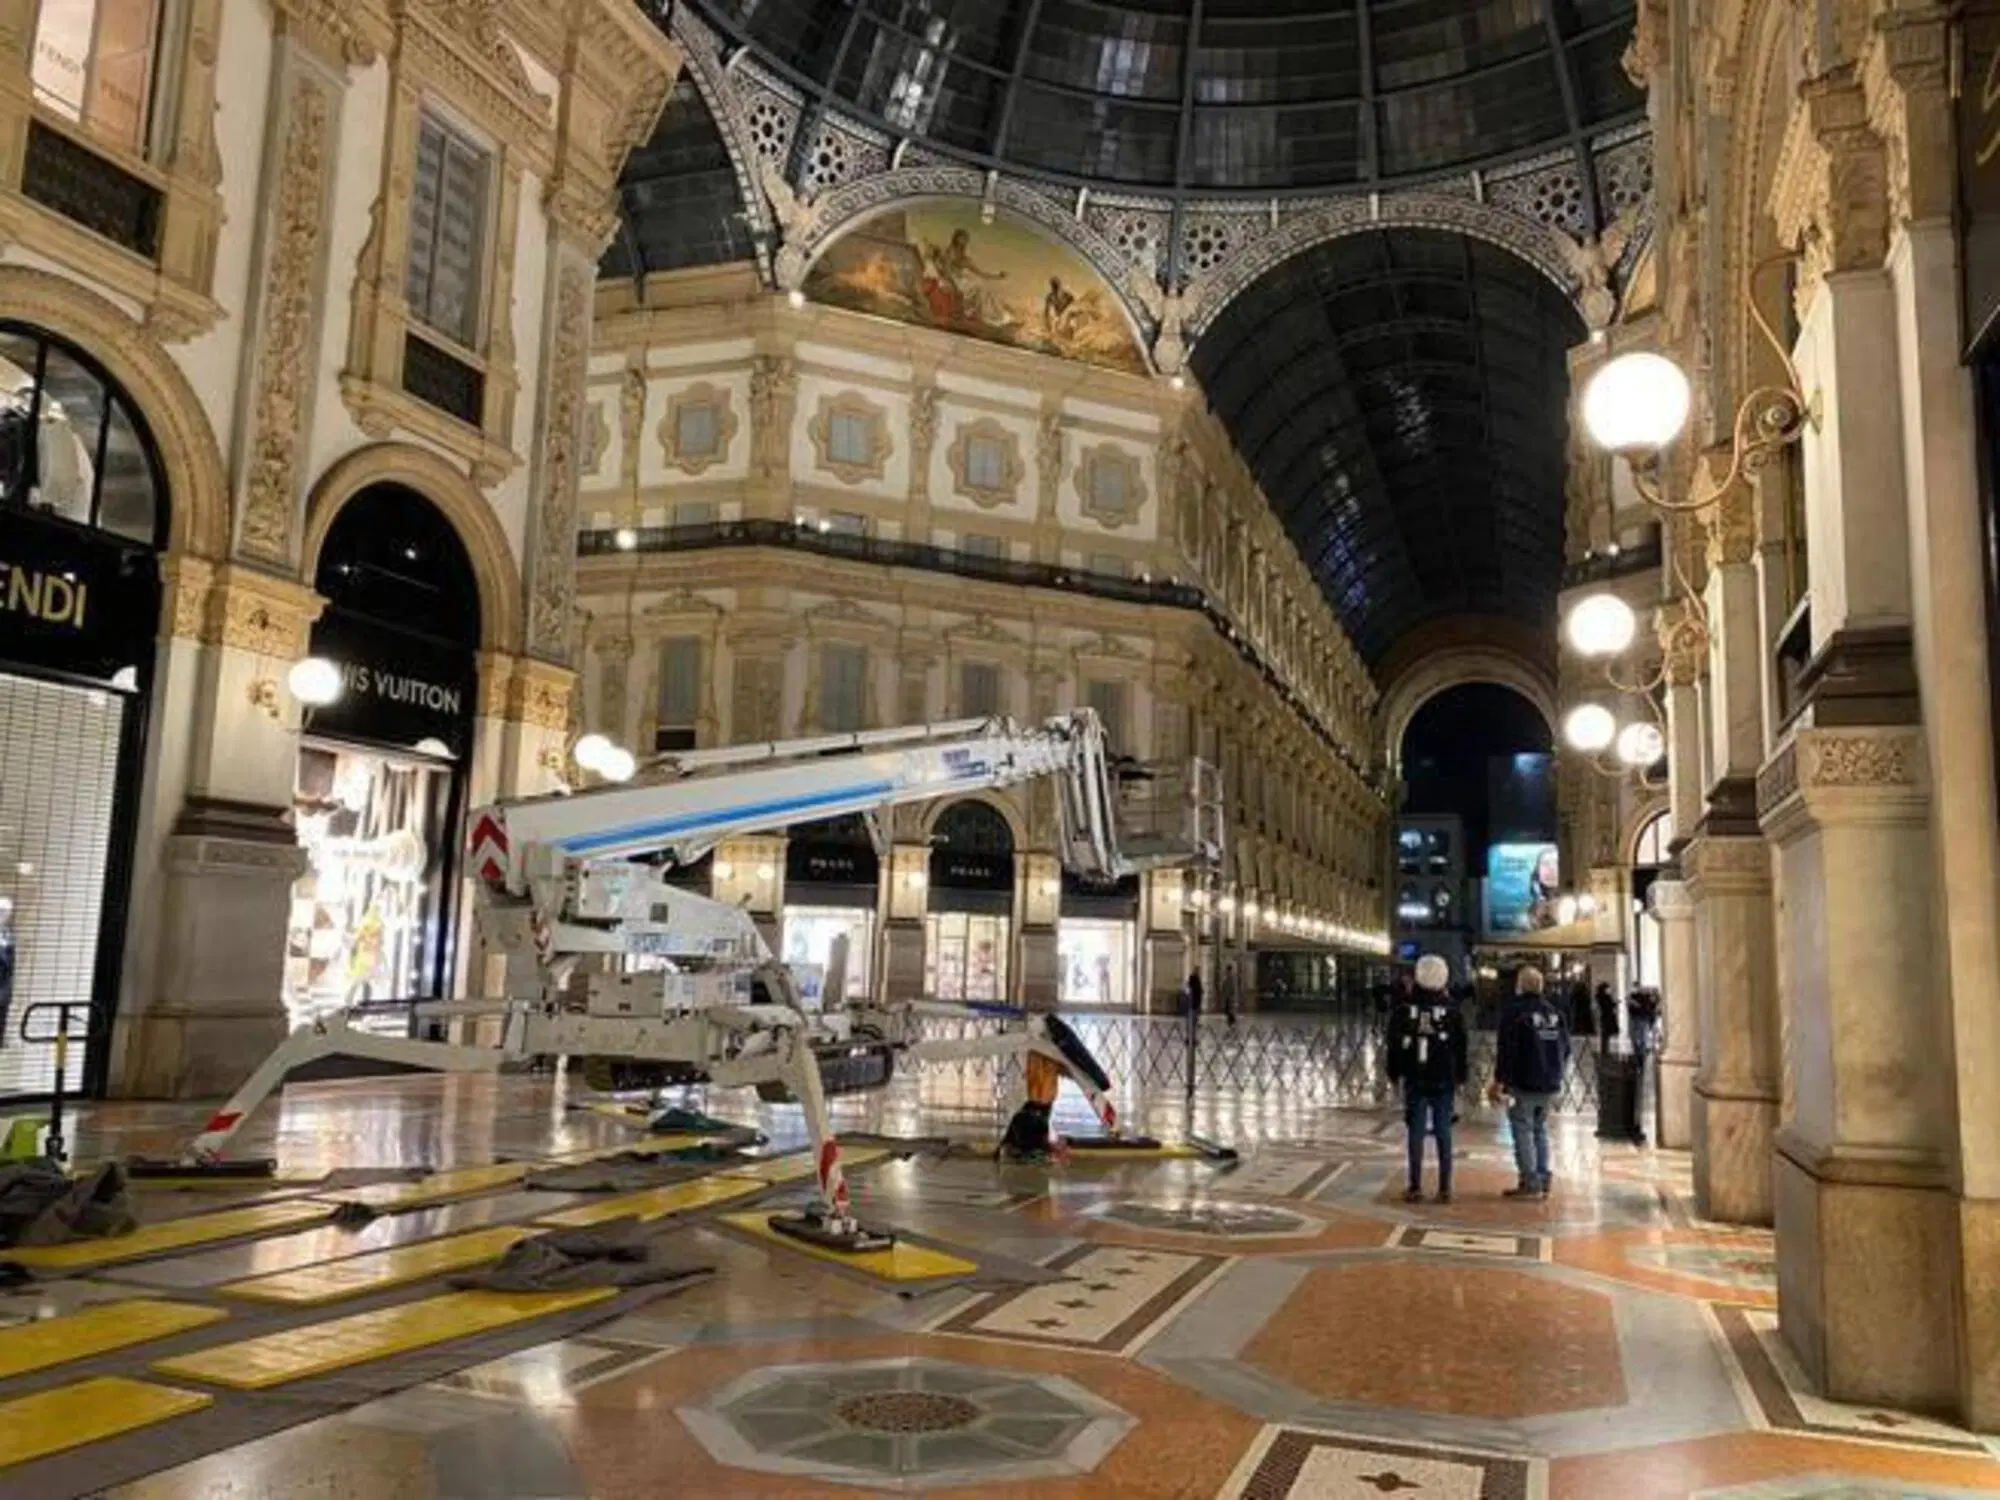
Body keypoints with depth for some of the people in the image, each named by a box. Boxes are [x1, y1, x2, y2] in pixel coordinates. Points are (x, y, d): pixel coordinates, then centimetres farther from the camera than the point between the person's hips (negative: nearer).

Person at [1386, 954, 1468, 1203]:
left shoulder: (1404, 1010, -3)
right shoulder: (1453, 1012, -2)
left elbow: (1395, 1045, 2)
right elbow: (1460, 1049, 3)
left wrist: (1394, 1075, 10)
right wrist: (1460, 1077, 12)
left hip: (1415, 1080, 0)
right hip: (1444, 1081, 0)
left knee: (1416, 1133, 4)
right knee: (1443, 1133, 5)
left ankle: (1415, 1187, 6)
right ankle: (1444, 1188, 7)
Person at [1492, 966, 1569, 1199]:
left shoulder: (1514, 1011, -10)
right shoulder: (1554, 1012, 12)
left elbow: (1507, 1050, -14)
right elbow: (1566, 1049, 16)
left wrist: (1499, 1081, -10)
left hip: (1524, 1084, -6)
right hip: (1550, 1085, 7)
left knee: (1523, 1130, -1)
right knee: (1540, 1130, 16)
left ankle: (1530, 1184, -4)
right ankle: (1542, 1183, 17)